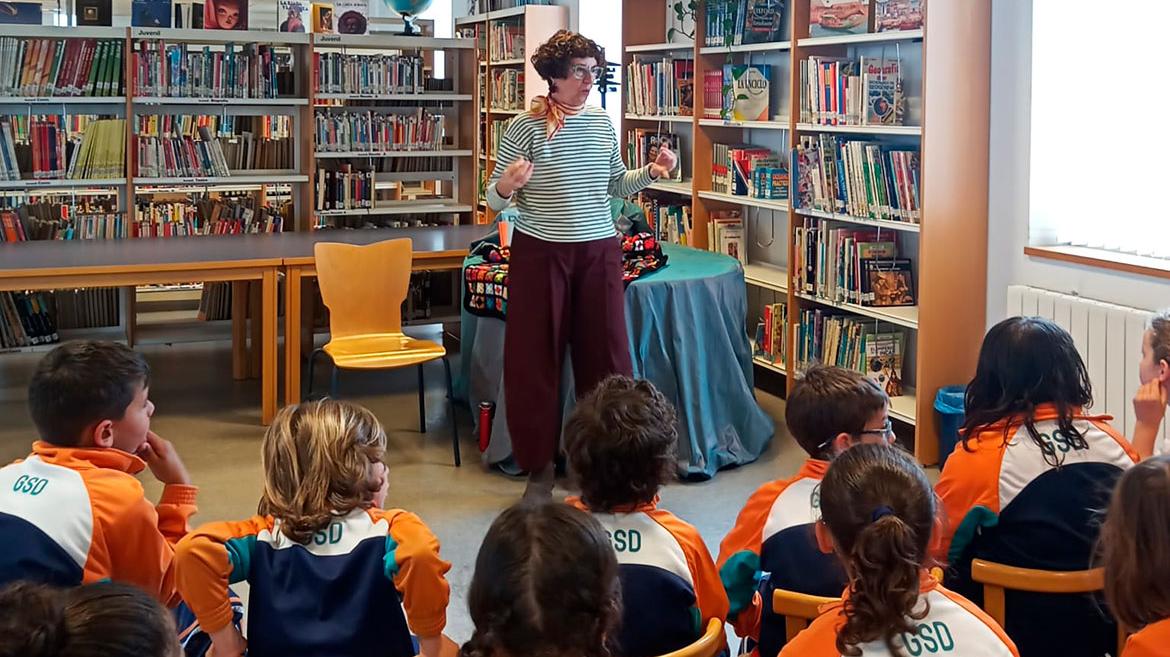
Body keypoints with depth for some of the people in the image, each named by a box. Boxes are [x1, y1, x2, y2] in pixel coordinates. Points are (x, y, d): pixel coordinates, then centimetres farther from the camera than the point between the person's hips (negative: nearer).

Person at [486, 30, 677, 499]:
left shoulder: (602, 122, 6)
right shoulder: (525, 127, -8)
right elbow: (494, 201, -5)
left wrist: (651, 173, 2)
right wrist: (506, 187, -27)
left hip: (599, 251, 4)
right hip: (540, 253, -4)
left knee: (608, 355, 5)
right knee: (535, 358, 2)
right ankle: (540, 464, 15)